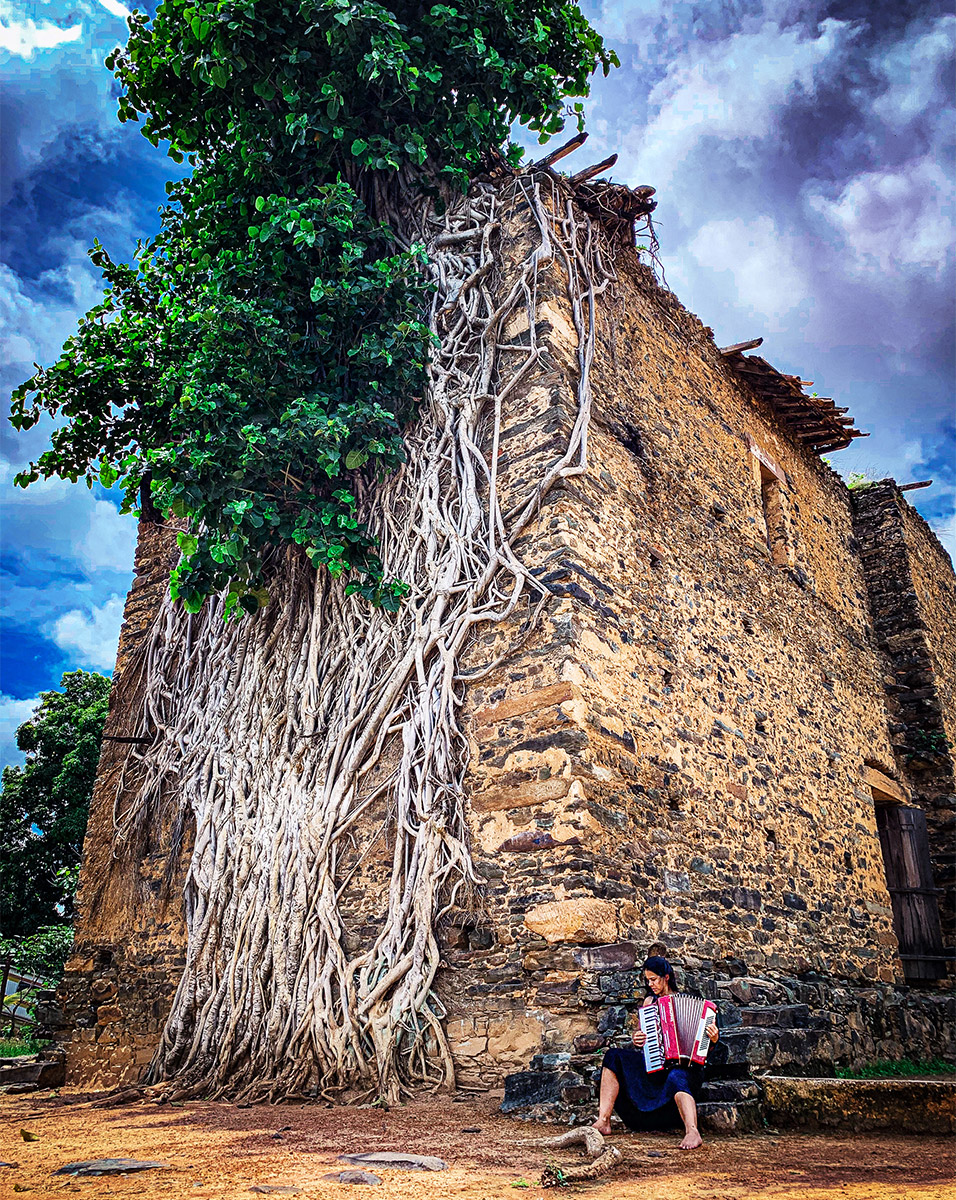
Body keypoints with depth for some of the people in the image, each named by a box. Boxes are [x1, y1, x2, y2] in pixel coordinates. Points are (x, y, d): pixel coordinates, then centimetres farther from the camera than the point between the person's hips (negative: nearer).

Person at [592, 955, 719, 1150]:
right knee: (614, 1056, -18)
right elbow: (638, 1031, 20)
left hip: (683, 1065, -4)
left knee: (676, 1078, -40)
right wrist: (636, 1039, -3)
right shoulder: (650, 1001, 15)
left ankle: (692, 1132, -57)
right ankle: (603, 1121, -23)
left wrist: (712, 1038, -21)